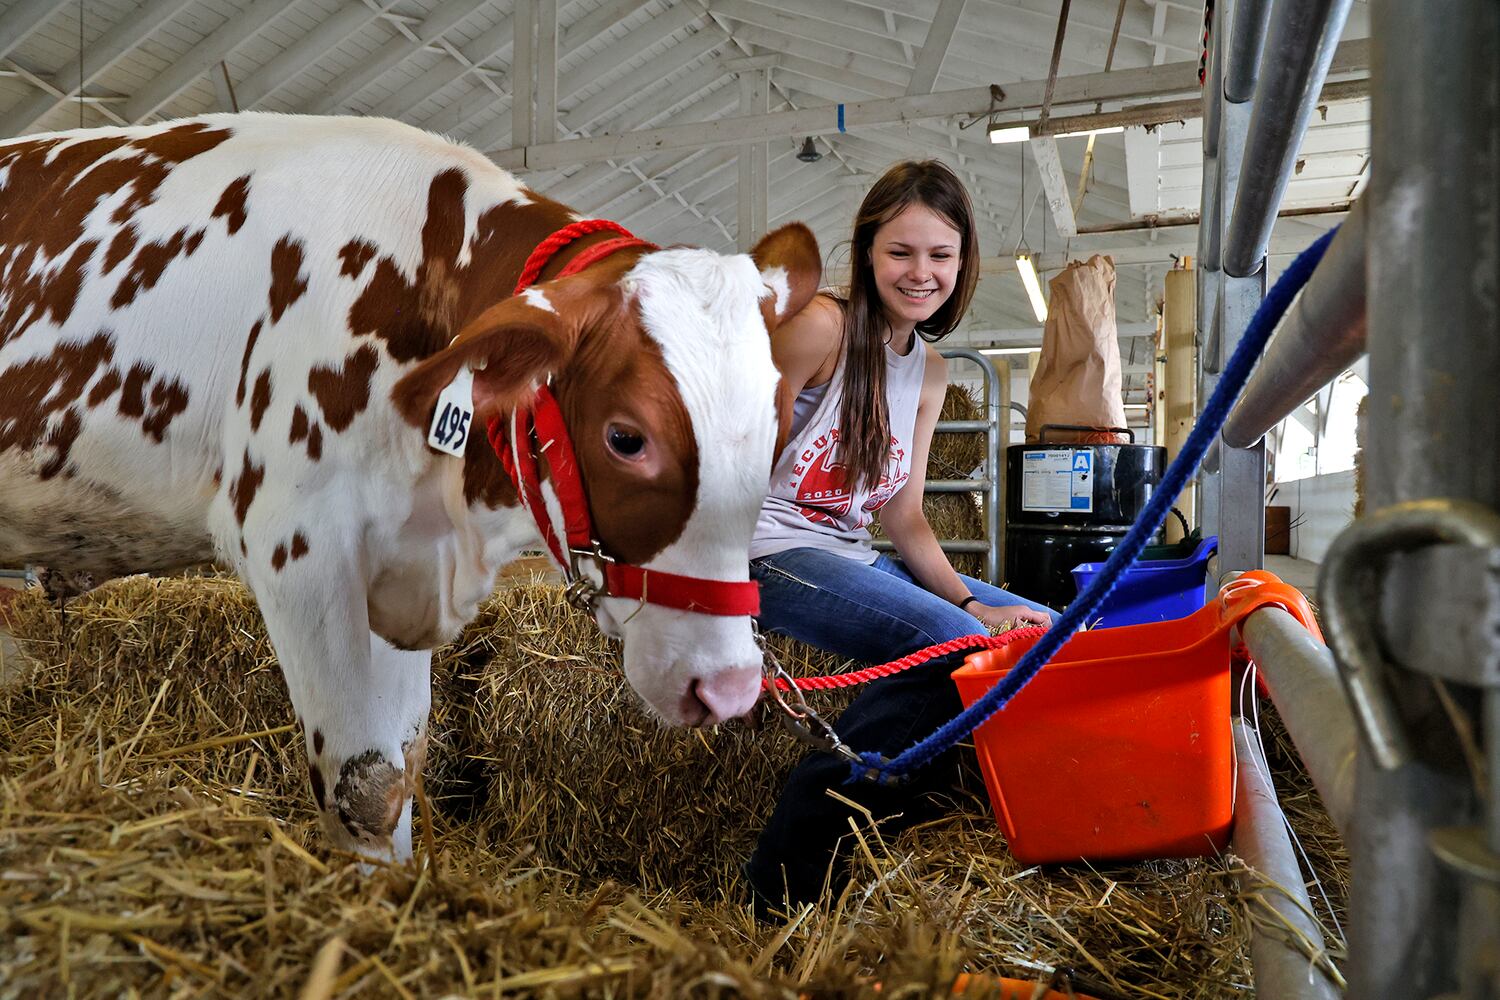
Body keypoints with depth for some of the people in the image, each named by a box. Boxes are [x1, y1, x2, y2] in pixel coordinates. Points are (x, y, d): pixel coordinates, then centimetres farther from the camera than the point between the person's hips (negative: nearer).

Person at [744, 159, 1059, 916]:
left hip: (852, 560, 9)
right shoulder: (819, 325, -11)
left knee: (1041, 631, 3)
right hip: (771, 555, -8)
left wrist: (971, 601, -4)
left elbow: (904, 517, 10)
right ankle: (788, 871, -17)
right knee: (952, 645, -28)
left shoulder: (929, 370, 12)